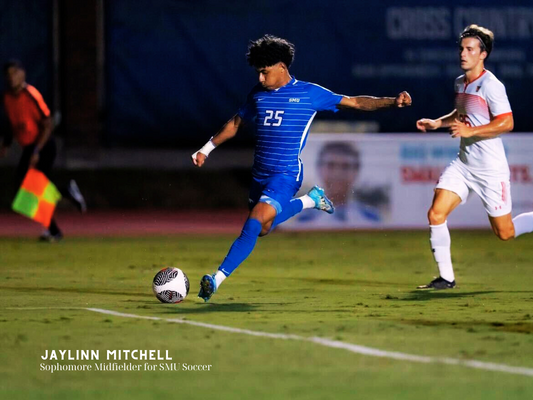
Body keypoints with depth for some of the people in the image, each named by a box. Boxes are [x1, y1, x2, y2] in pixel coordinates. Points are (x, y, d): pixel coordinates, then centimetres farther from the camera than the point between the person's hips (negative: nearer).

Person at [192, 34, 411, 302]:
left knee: (254, 223, -22)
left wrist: (392, 101, -14)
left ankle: (218, 279, -24)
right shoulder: (258, 95, 8)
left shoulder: (309, 93, -5)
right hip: (260, 175, 7)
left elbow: (355, 102, -2)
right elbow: (236, 123, 24)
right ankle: (309, 200, 37)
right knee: (262, 228, 18)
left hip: (286, 174, -7)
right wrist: (206, 149, 23)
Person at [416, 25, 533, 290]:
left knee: (505, 233, 0)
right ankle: (446, 277, 0)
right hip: (463, 164, 7)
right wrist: (437, 123, 13)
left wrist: (470, 131, -27)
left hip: (490, 168, -7)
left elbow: (507, 123, -23)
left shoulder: (490, 85, -16)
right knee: (436, 214, -9)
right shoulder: (460, 84, 10)